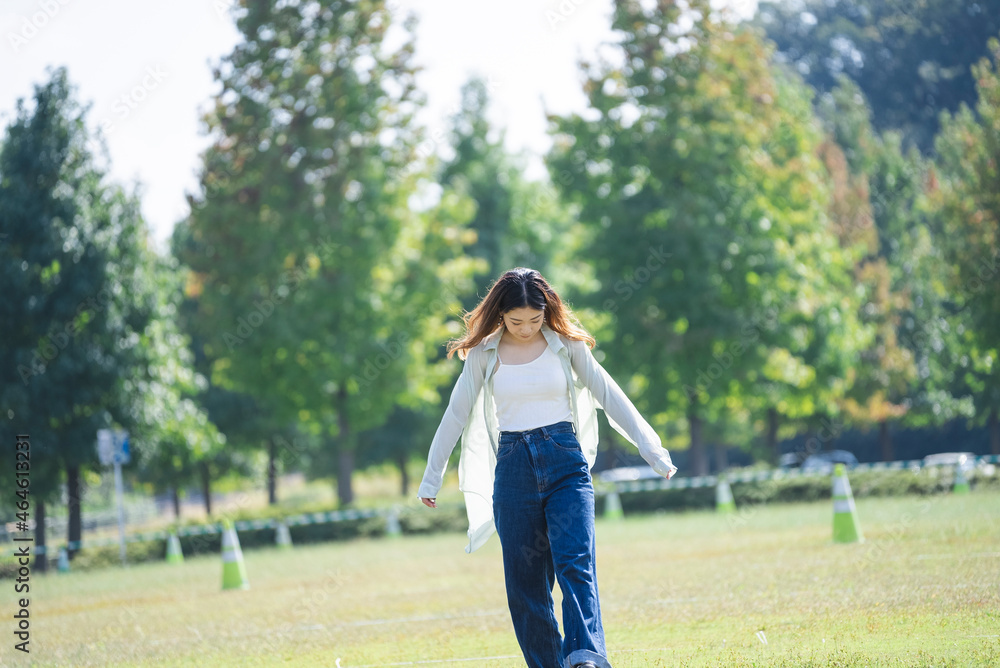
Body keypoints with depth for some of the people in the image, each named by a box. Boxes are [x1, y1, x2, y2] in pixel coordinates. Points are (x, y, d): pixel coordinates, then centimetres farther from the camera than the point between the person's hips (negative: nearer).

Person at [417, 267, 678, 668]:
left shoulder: (565, 344, 3)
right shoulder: (484, 353, 5)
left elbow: (608, 395, 7)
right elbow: (457, 414, 12)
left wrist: (651, 450, 4)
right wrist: (431, 479, 15)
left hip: (565, 462, -2)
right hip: (513, 469, 2)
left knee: (575, 563, -19)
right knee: (523, 582, 0)